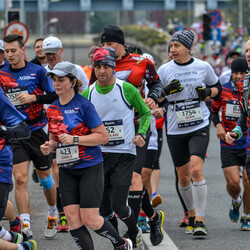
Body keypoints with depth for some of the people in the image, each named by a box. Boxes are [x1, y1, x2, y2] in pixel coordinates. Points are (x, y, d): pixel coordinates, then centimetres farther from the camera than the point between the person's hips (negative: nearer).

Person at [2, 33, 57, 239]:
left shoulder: (38, 71, -4)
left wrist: (33, 97, -19)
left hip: (38, 131, -1)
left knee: (44, 176, 12)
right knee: (20, 178, -11)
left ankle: (53, 213, 37)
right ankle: (25, 226, -14)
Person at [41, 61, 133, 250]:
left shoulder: (84, 105, -12)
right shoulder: (52, 109, 7)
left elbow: (103, 136, -12)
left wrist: (74, 139, -20)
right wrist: (50, 146, -2)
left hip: (90, 167, -6)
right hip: (66, 170, 6)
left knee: (89, 219, -6)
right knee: (72, 218, -4)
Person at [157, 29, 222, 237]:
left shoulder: (203, 67, 0)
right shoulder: (164, 70, 1)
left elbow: (217, 89, 14)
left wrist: (208, 92, -8)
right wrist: (166, 91, -15)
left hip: (199, 127, -2)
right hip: (175, 130, 2)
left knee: (196, 170, -19)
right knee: (183, 176, 9)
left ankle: (200, 220, -14)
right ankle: (192, 214, 31)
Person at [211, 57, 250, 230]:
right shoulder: (224, 90, -1)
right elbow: (214, 110, 13)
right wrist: (218, 125, -4)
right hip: (228, 144, 1)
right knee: (233, 182, -9)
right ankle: (236, 201, 26)